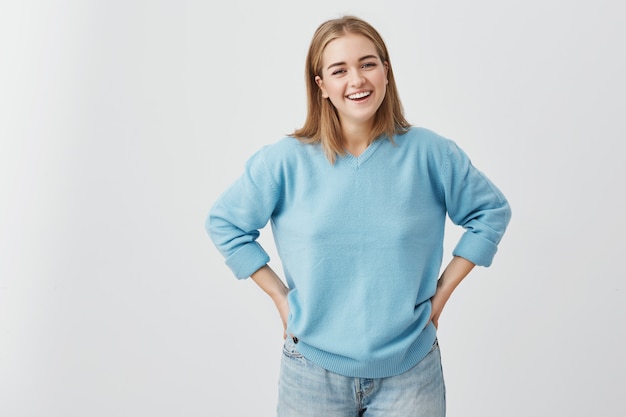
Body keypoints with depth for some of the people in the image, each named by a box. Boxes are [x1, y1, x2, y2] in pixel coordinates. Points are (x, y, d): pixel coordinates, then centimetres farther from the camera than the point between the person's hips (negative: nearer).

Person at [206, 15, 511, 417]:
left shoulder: (430, 152, -7)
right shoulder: (284, 160, -9)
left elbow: (492, 211, 6)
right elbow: (224, 223, 2)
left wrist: (442, 292, 0)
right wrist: (281, 297, -3)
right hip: (313, 372, 0)